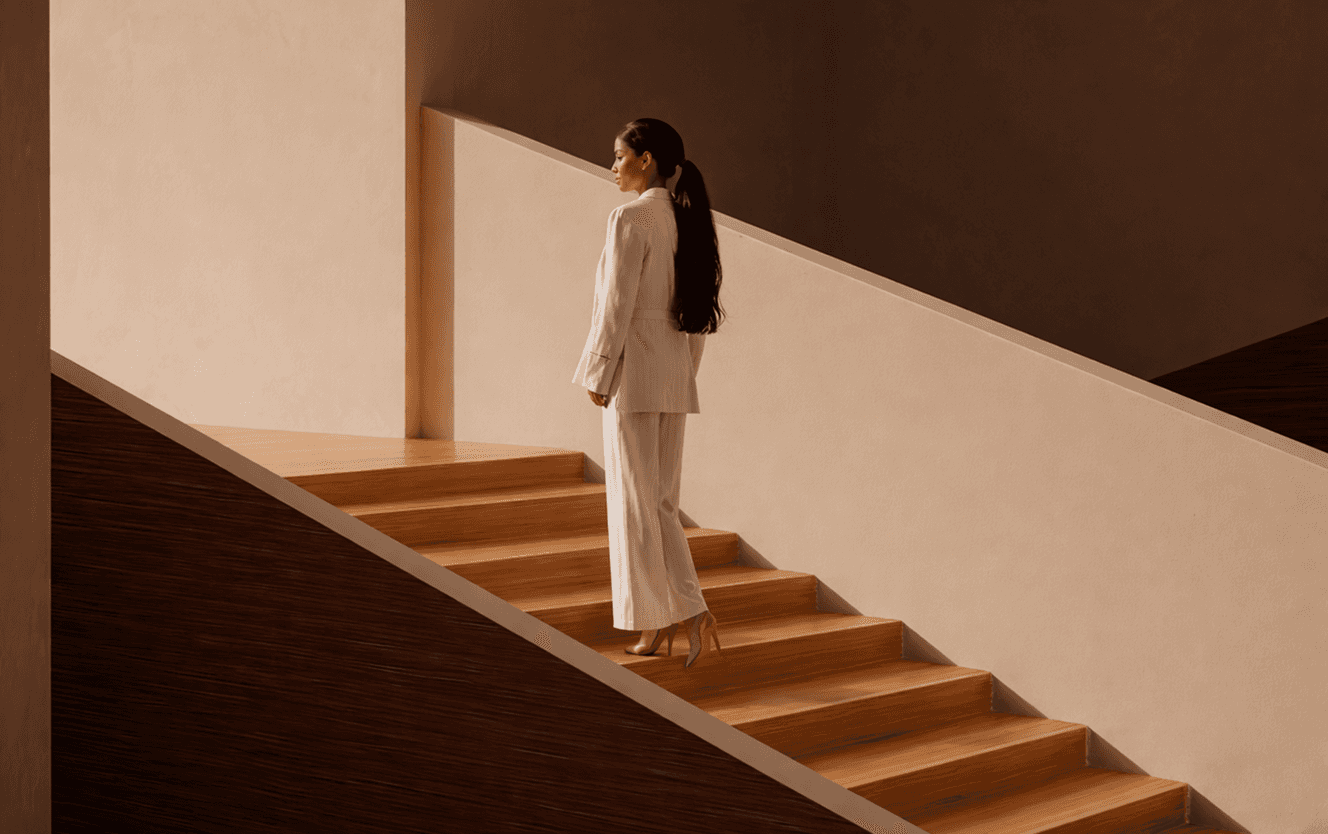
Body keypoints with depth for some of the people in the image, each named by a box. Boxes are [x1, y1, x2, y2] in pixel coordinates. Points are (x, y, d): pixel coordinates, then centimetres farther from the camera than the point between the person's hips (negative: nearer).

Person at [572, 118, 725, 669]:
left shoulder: (632, 218, -13)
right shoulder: (688, 220, 10)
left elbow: (617, 304, -16)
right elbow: (698, 311, 13)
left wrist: (598, 375, -10)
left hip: (635, 373, -8)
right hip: (677, 375, 8)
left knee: (637, 500, -1)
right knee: (660, 500, 12)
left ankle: (692, 613, -7)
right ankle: (662, 625, 11)